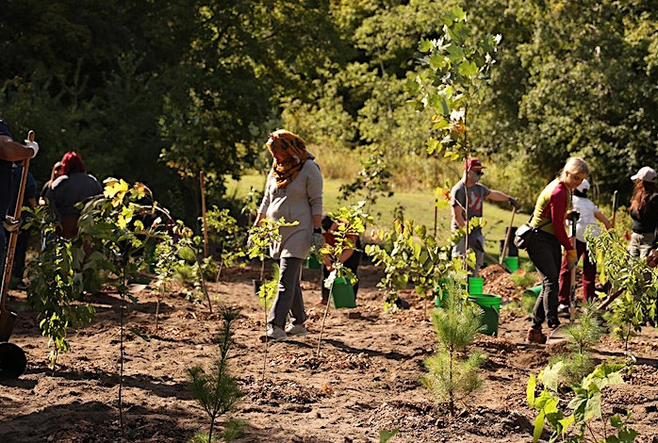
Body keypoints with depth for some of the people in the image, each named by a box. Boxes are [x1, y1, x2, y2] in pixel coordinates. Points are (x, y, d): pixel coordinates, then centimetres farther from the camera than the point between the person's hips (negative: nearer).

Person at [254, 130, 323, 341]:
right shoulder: (275, 170, 14)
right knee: (291, 280, 12)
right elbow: (267, 200, 20)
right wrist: (257, 226, 15)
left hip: (298, 231, -7)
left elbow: (316, 202, -8)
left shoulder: (309, 169, -6)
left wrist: (317, 230, -14)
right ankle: (299, 323, 19)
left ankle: (276, 325, -19)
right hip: (278, 232, 7)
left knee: (287, 280, -13)